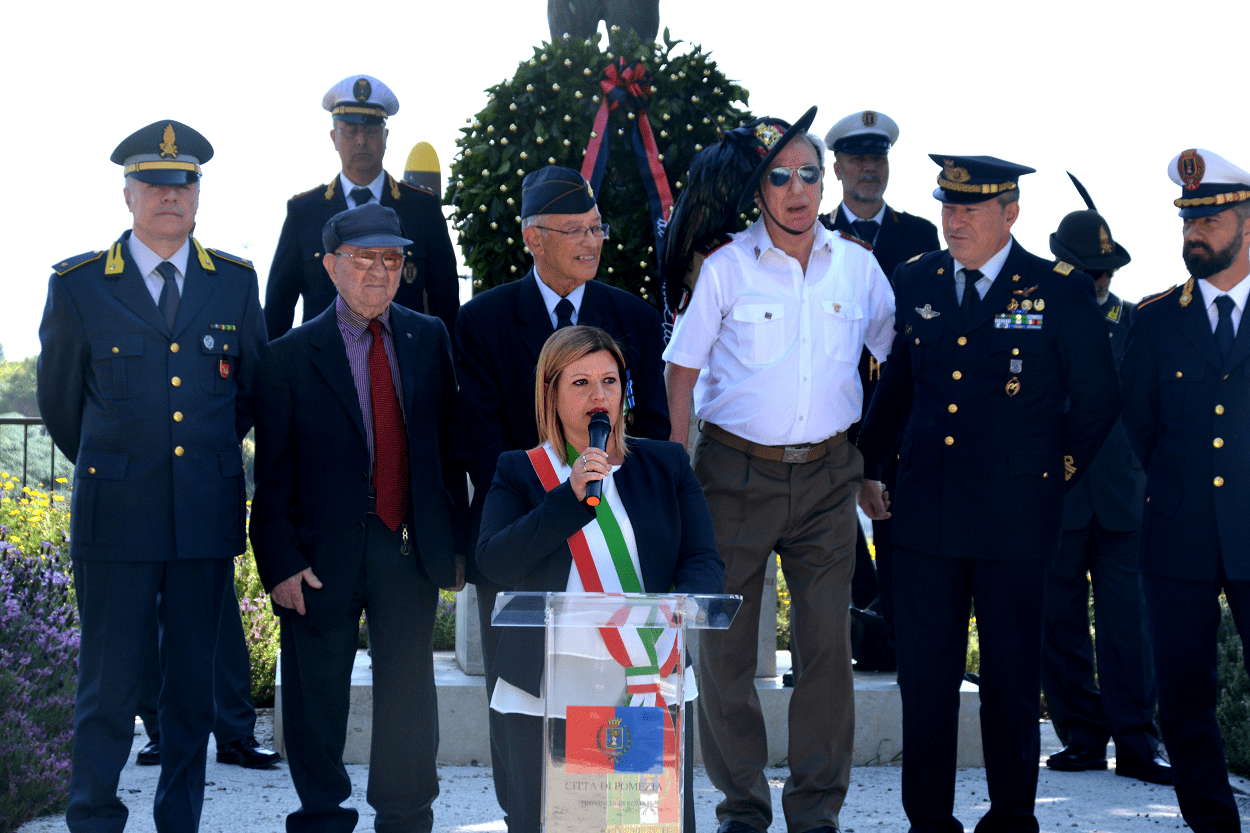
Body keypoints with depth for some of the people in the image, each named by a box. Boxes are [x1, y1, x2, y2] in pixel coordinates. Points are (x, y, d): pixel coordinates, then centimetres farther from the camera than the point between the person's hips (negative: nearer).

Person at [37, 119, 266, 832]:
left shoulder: (236, 282, 7)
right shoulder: (78, 286, 1)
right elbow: (60, 402, 10)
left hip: (209, 514, 2)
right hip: (116, 514, -2)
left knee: (194, 686, 8)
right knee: (109, 687, -1)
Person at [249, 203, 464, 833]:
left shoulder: (429, 340, 7)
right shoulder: (290, 357, -1)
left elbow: (449, 442, 9)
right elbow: (272, 472, -3)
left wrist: (454, 539, 5)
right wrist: (280, 561, -10)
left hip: (411, 547, 2)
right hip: (323, 555, -2)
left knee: (409, 693, 8)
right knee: (317, 700, 7)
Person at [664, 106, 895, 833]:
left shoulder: (858, 266, 4)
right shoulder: (726, 267, -3)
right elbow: (682, 374, -1)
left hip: (827, 477, 2)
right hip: (736, 474, -2)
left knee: (828, 645, 2)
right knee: (725, 647, 2)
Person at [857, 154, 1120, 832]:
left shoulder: (1060, 292, -2)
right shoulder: (914, 282, 8)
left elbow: (1098, 401, 7)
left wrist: (1058, 473, 7)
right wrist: (867, 465, 20)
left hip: (1013, 518, -3)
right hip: (925, 512, 3)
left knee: (1011, 681, 6)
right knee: (924, 676, 5)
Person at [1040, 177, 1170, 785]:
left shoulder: (1137, 323, 11)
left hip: (1122, 501, 1)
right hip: (1053, 501, -1)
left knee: (1127, 625, -1)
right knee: (1060, 627, 4)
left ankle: (1135, 744, 4)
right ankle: (1082, 737, 14)